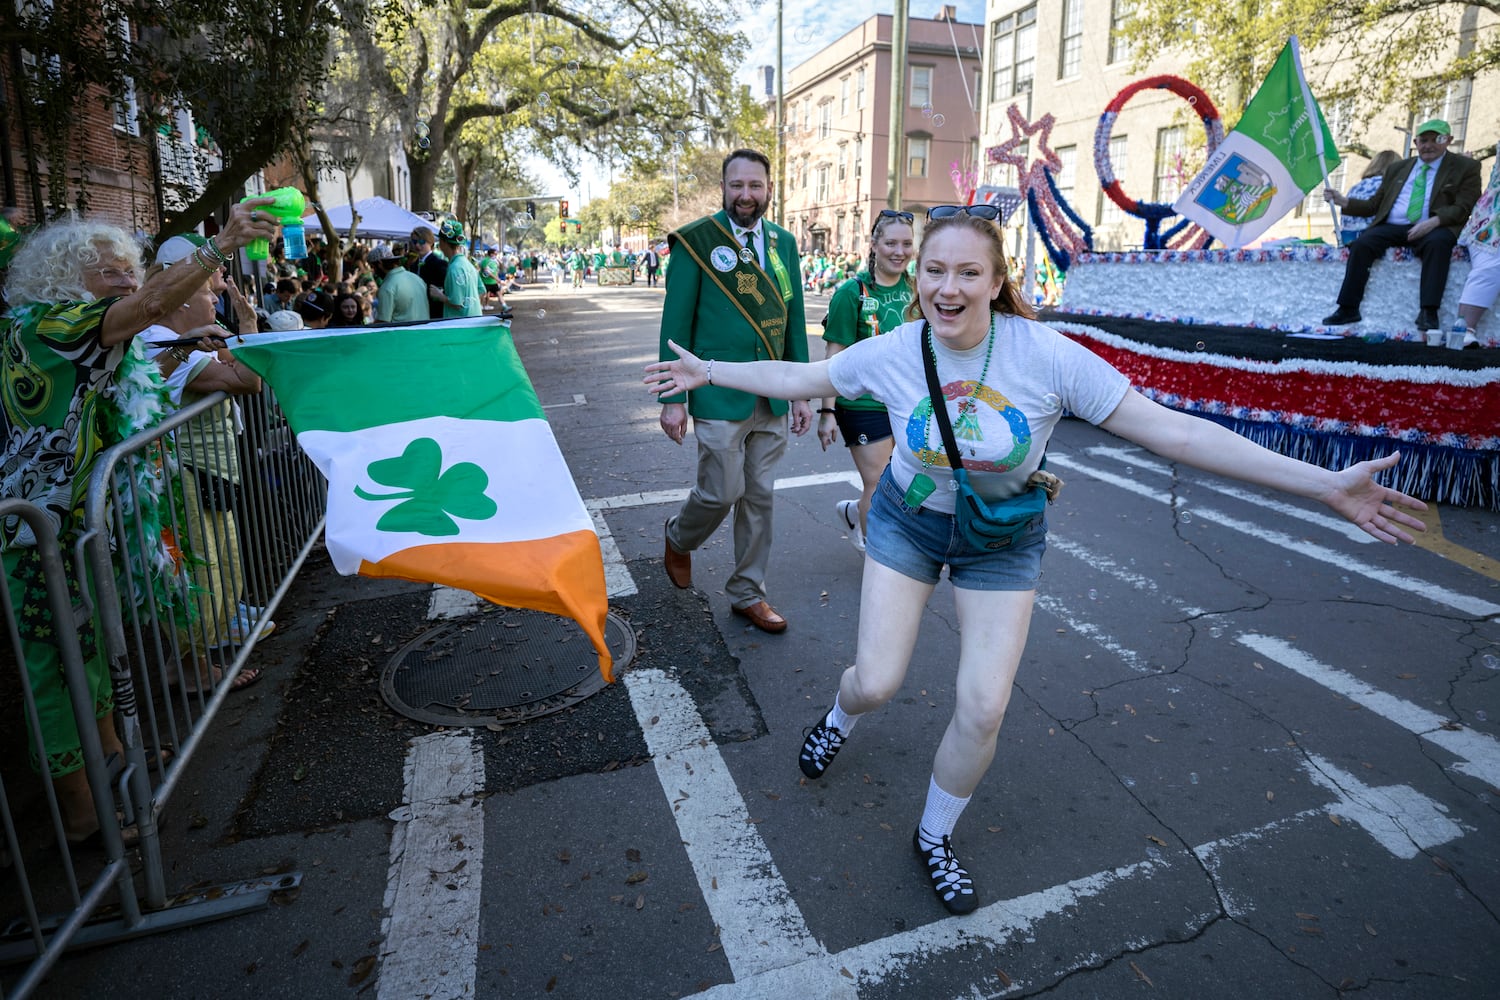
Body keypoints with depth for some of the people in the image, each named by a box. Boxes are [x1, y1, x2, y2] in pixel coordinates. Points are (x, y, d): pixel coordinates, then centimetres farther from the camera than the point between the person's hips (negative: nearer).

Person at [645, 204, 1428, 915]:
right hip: (909, 521, 1)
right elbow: (795, 378, -1)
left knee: (982, 709, -4)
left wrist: (1325, 485, -24)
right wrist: (708, 372, 1)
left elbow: (1167, 428, -22)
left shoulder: (1047, 356, -24)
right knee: (875, 683, -2)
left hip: (1002, 538, 0)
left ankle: (935, 838, 26)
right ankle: (839, 719, 41)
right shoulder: (893, 352, -17)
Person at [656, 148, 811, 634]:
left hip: (772, 399, 5)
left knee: (759, 497, 10)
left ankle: (747, 593, 25)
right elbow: (676, 321, -5)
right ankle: (679, 538, 32)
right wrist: (672, 398, -9)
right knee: (722, 493, -3)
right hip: (720, 396, -5)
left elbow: (794, 320, 13)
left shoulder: (783, 242, 10)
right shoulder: (695, 240, -4)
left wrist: (802, 391, 10)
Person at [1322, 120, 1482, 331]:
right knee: (1362, 243, -27)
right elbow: (1375, 204, 21)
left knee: (1438, 242, -37)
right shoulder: (1396, 169, 24)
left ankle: (1428, 312, -38)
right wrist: (1344, 202, 4)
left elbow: (1463, 207, -1)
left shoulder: (1466, 167, 12)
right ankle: (1348, 309, -28)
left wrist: (1433, 222, -21)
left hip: (1434, 229, -3)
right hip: (1391, 228, 3)